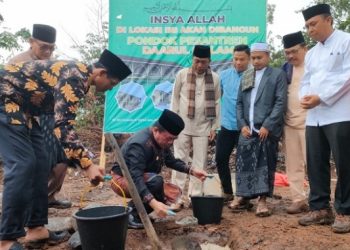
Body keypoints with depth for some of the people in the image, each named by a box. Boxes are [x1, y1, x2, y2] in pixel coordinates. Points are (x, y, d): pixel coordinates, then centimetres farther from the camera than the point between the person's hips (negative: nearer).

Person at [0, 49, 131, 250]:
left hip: (19, 106, 10)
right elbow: (63, 126, -30)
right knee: (22, 164, -16)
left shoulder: (79, 77, 8)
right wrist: (87, 164, -30)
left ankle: (36, 229, 11)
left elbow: (65, 123, 15)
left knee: (39, 163, 6)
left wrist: (85, 156, 12)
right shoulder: (74, 78, -24)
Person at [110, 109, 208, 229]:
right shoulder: (139, 144, -31)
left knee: (174, 193, 1)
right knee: (156, 181, -34)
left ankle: (133, 208, 8)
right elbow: (136, 178, -40)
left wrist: (192, 171, -5)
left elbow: (171, 161, 11)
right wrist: (153, 203, -51)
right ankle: (131, 215, -16)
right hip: (123, 180, -9)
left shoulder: (162, 141, -5)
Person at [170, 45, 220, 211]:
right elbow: (175, 98, 2)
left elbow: (216, 103, 5)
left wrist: (214, 127, 2)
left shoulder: (215, 78, 2)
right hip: (183, 125, -1)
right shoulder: (182, 74, -2)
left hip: (203, 127, 2)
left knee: (200, 163, 6)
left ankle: (195, 197, 16)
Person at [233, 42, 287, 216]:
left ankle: (262, 200, 5)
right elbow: (239, 103, 14)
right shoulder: (246, 76, 16)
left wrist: (267, 126, -13)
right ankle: (244, 197, 16)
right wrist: (242, 124, 0)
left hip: (267, 129, -4)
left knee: (265, 164, -2)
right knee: (243, 163, 3)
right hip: (247, 129, 4)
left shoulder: (278, 74, 3)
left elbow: (281, 102, -6)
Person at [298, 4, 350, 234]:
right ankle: (320, 208, 17)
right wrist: (305, 97, -4)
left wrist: (321, 98, -14)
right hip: (314, 116, 7)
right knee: (316, 163, 6)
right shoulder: (311, 53, 21)